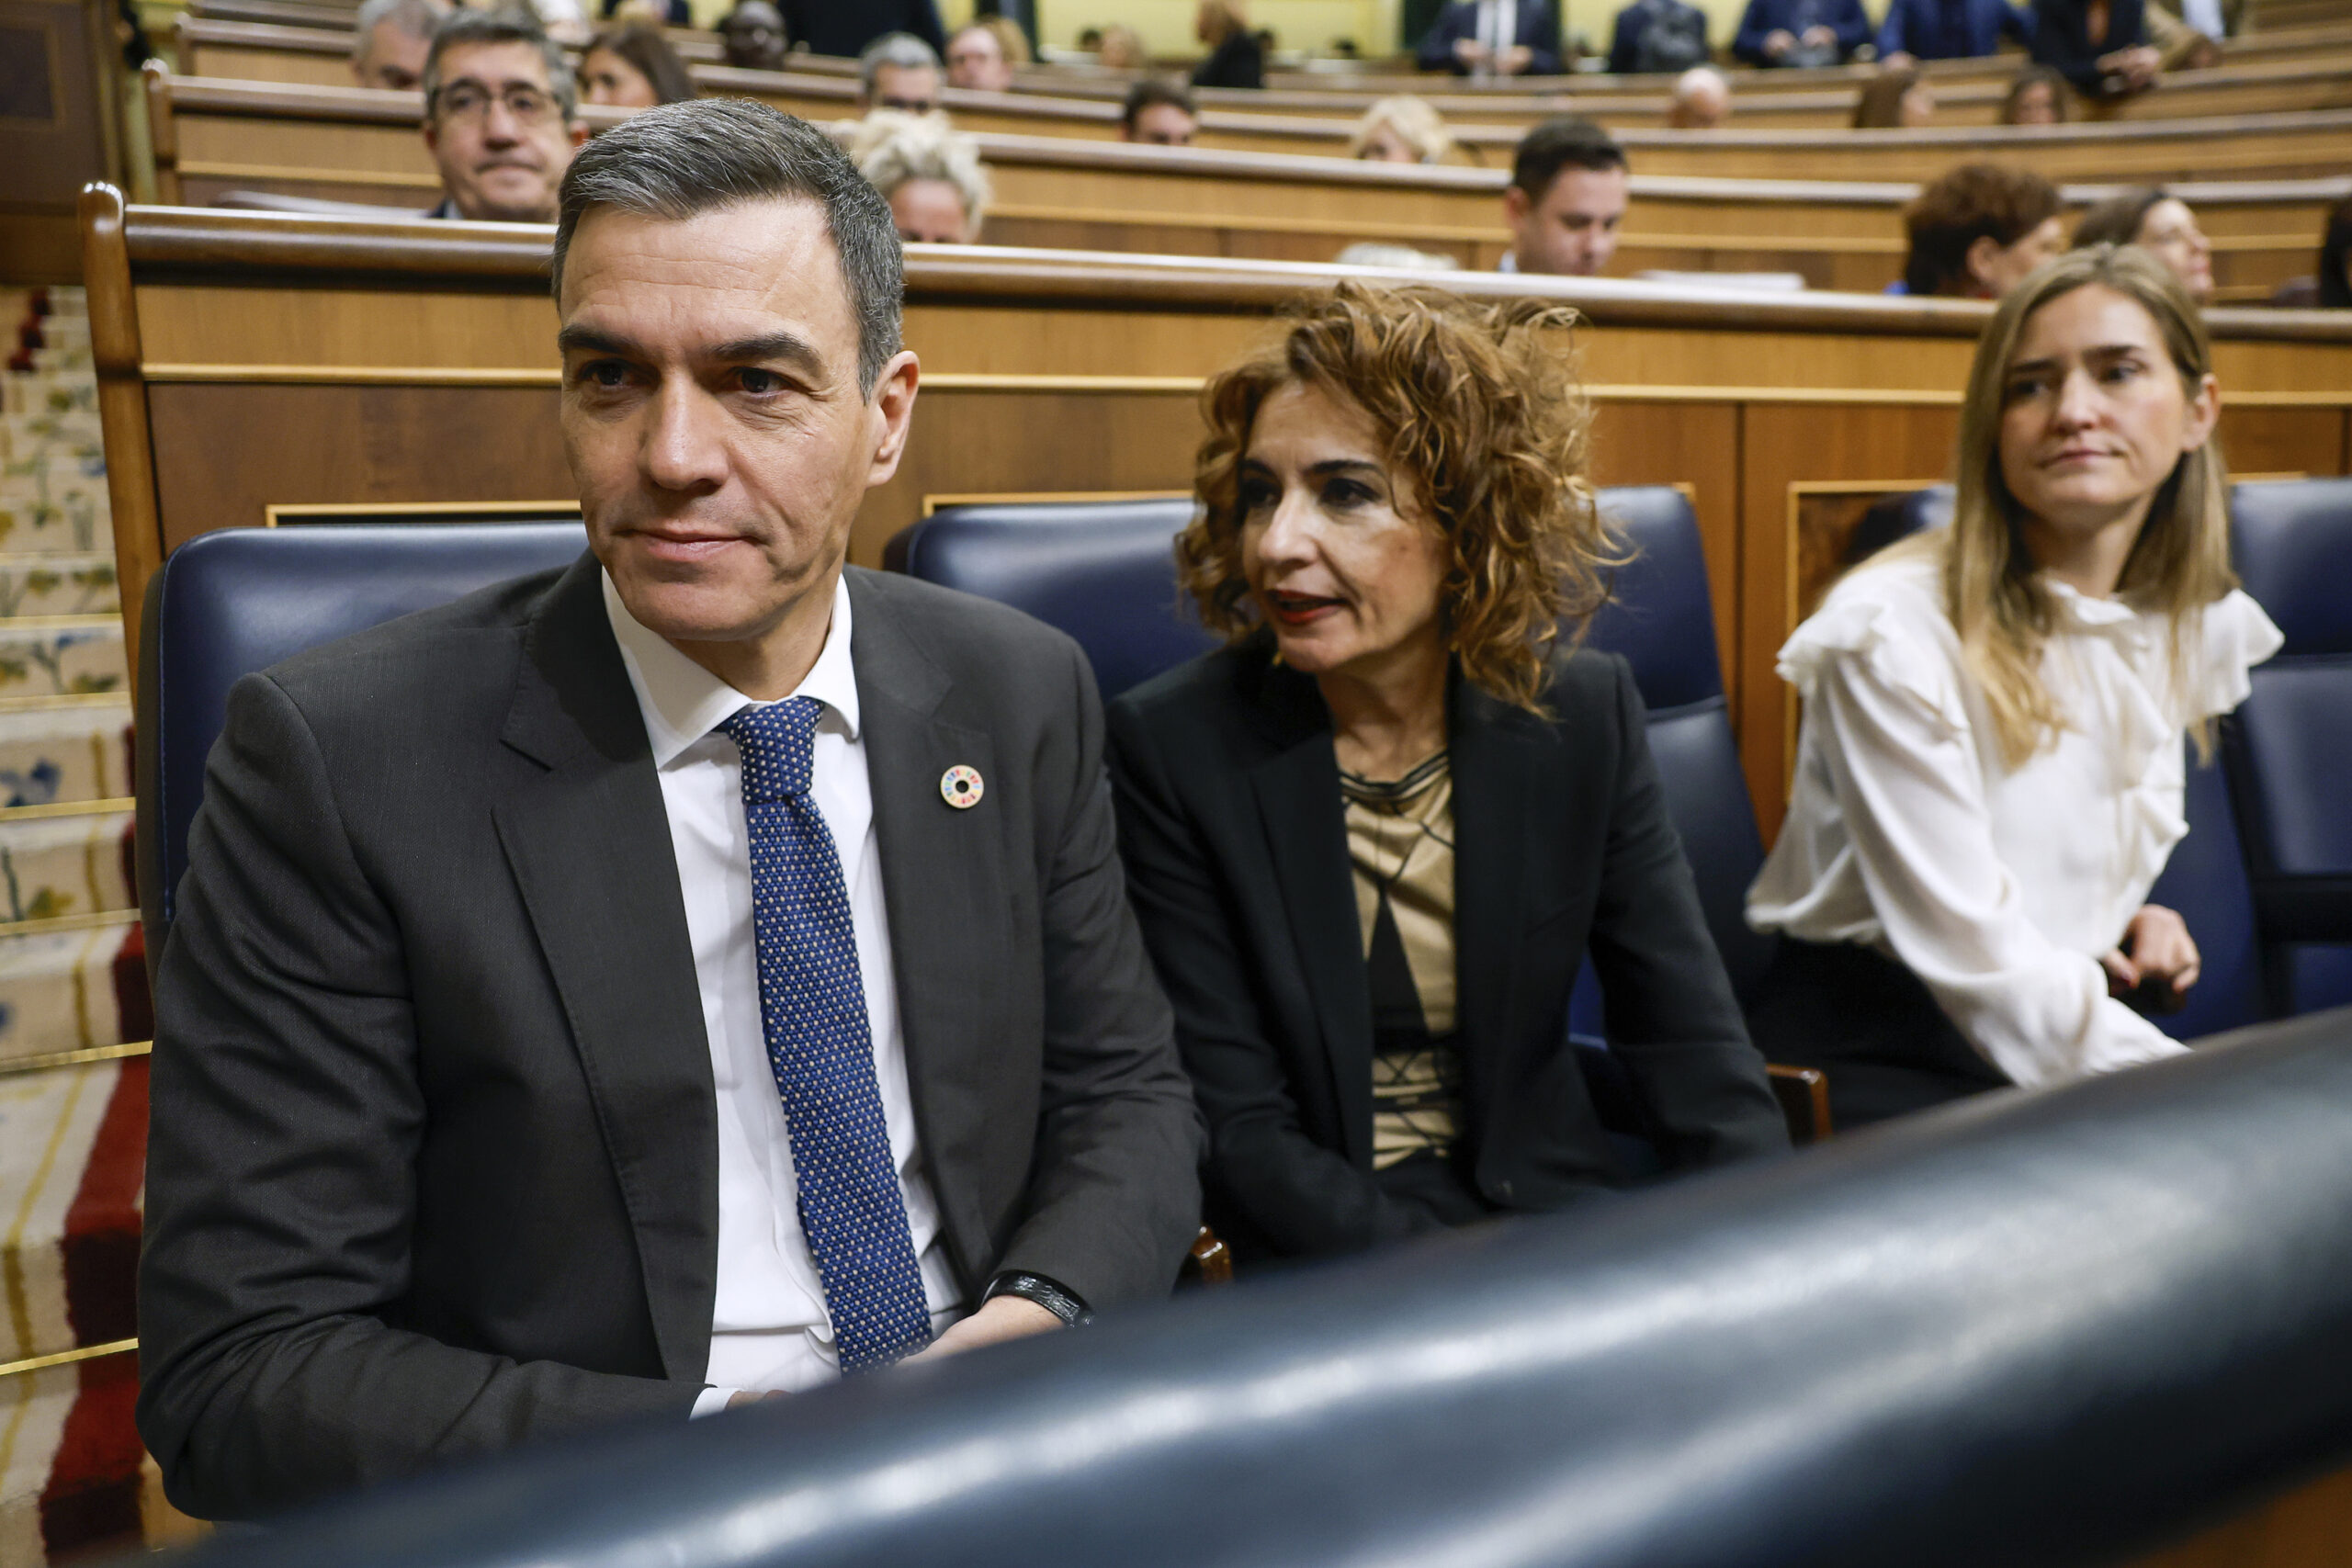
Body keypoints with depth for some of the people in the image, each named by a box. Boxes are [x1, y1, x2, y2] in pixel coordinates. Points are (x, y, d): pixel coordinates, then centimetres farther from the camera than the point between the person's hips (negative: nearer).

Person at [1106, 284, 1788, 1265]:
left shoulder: (1583, 716, -3)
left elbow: (1689, 1041, -2)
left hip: (1546, 1212, 4)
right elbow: (1238, 1131, -13)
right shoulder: (1172, 745, -12)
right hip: (1308, 1247, -3)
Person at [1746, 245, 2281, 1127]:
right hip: (1871, 1055, -7)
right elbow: (1978, 958, -18)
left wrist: (2129, 918, 2)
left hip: (2075, 1031, 7)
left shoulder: (2201, 627, 5)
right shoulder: (1892, 628, -17)